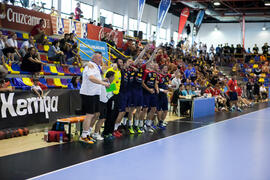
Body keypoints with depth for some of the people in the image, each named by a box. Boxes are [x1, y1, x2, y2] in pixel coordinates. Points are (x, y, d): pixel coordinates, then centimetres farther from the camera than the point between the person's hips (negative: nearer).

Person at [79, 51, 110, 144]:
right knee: (90, 114, -8)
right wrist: (103, 83, -36)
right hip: (88, 94, -10)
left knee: (96, 113, 13)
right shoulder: (90, 66, -13)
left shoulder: (97, 66, 18)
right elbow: (91, 77, -31)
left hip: (95, 94, 10)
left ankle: (87, 130, 25)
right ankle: (84, 136, -1)